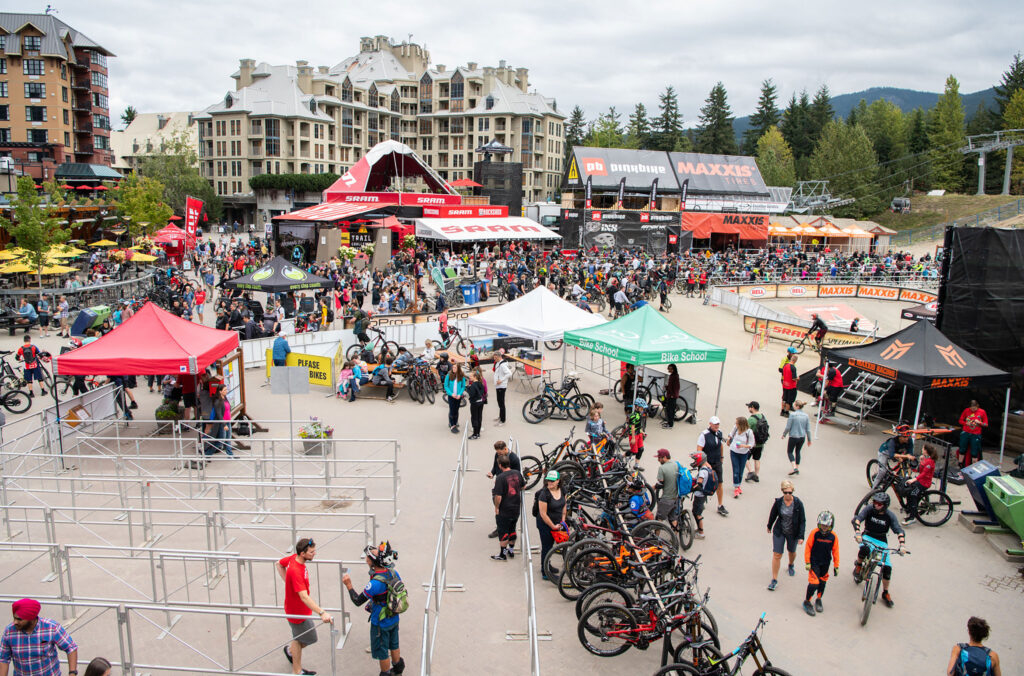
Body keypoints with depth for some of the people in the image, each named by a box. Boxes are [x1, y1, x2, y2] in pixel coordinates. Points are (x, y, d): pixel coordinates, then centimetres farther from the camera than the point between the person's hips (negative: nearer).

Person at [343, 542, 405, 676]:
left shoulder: (375, 583, -34)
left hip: (381, 623, -7)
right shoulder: (393, 573, -11)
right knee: (393, 645, 28)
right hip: (394, 619, 8)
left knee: (382, 653, 14)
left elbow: (357, 601, -24)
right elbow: (402, 591, 5)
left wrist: (348, 585, -15)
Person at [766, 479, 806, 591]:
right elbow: (773, 515, 3)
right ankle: (774, 580, 5)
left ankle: (791, 566, 58)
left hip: (793, 533, 0)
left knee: (792, 551, 24)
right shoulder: (778, 502, -15)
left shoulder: (798, 503, -19)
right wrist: (769, 526, 17)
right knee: (777, 555, -5)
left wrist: (801, 536, -16)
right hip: (779, 532, 0)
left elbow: (802, 521, -12)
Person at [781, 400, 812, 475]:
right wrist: (809, 439, 12)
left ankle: (795, 468, -6)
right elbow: (808, 429, 1)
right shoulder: (806, 416, -3)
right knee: (798, 451, 22)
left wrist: (784, 434, 4)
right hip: (802, 437, 5)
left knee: (789, 452, 10)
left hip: (793, 436, -5)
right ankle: (797, 468, 26)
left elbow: (788, 427, -13)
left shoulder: (792, 414, -17)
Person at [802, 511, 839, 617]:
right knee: (814, 583, -9)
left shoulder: (833, 537, -9)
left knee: (822, 582, 17)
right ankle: (807, 602, 10)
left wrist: (836, 565, 4)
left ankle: (818, 600, 40)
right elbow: (808, 547, -10)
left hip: (825, 563, 4)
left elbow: (835, 551, 1)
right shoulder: (814, 533, -17)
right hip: (814, 562, -3)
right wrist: (807, 562, -10)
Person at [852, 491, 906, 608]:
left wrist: (902, 545, -33)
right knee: (864, 549, -39)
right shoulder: (869, 508, -16)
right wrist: (858, 533, -43)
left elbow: (899, 531, -17)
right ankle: (858, 565, -6)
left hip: (881, 541, 2)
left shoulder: (890, 515, -13)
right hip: (868, 536, -2)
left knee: (887, 567, -8)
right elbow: (857, 519, -26)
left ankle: (885, 593, 15)